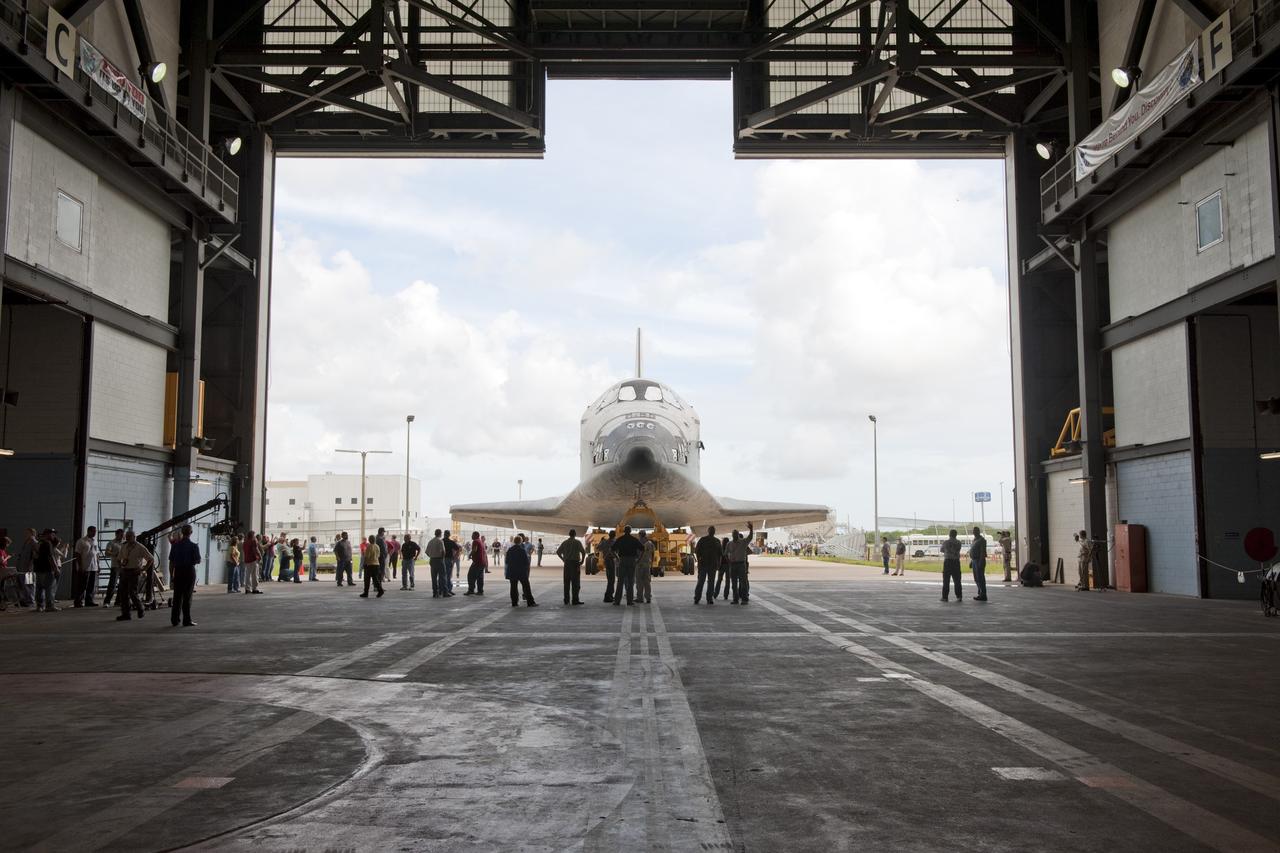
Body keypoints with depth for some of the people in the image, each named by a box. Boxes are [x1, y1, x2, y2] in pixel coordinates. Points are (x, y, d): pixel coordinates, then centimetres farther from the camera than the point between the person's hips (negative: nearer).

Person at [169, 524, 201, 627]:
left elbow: (171, 561, 5)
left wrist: (171, 574, 11)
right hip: (189, 571, -3)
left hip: (178, 571, 3)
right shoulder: (194, 546, -9)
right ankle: (186, 621, 3)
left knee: (177, 596, 10)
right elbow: (198, 561, -8)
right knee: (187, 597, 1)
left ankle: (174, 620, 14)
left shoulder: (175, 545, 2)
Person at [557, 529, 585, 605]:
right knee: (575, 582, -2)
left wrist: (563, 559, 15)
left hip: (567, 563, 4)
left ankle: (566, 600, 11)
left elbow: (558, 552, 8)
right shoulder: (577, 542, -4)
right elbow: (583, 552, -14)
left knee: (567, 582, 10)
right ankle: (575, 600, -5)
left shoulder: (565, 542, 9)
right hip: (575, 563, -4)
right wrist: (582, 561, -2)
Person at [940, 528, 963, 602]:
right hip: (956, 562, 2)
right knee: (957, 580, 7)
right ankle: (959, 596, 2)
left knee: (946, 580, 3)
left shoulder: (945, 542, -5)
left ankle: (945, 596, 1)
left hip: (948, 561, -2)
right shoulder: (958, 542, 1)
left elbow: (942, 550, 13)